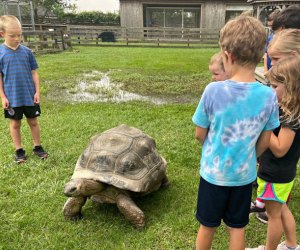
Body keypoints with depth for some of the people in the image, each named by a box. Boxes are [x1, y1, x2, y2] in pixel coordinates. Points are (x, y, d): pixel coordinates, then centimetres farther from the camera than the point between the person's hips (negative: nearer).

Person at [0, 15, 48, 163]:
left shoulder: (26, 51, -1)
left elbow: (34, 73, 4)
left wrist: (37, 91, -1)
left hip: (29, 96, 1)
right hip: (12, 98, -1)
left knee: (33, 122, 11)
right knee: (15, 124, 10)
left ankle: (37, 147, 26)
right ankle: (19, 151, 24)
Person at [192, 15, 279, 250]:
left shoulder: (213, 91, -22)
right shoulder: (269, 96, -13)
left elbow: (200, 134, -11)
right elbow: (264, 142, -1)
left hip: (214, 173, -2)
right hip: (245, 175, 2)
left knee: (208, 226, 20)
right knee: (237, 228, 22)